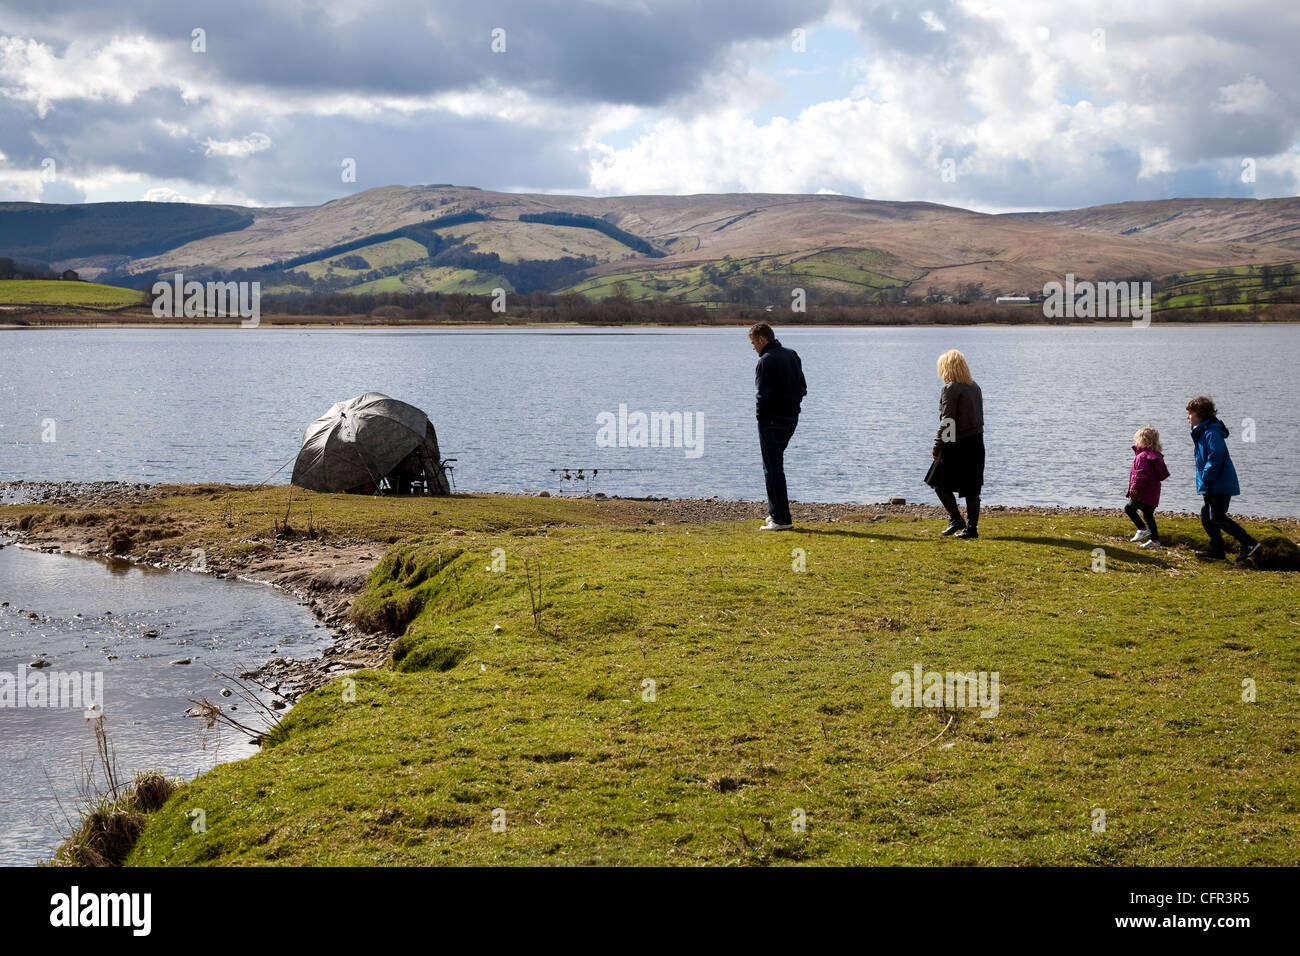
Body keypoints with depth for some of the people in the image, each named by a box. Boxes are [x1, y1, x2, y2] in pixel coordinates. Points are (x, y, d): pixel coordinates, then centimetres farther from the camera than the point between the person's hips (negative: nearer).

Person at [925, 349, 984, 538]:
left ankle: (956, 519, -1)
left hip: (957, 445, -7)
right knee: (971, 488, 9)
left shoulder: (950, 389, -12)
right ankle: (971, 527, 9)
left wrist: (937, 446, -11)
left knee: (939, 482, 6)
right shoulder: (975, 387, 12)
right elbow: (979, 417, 15)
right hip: (976, 443, 8)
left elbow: (947, 421, -16)